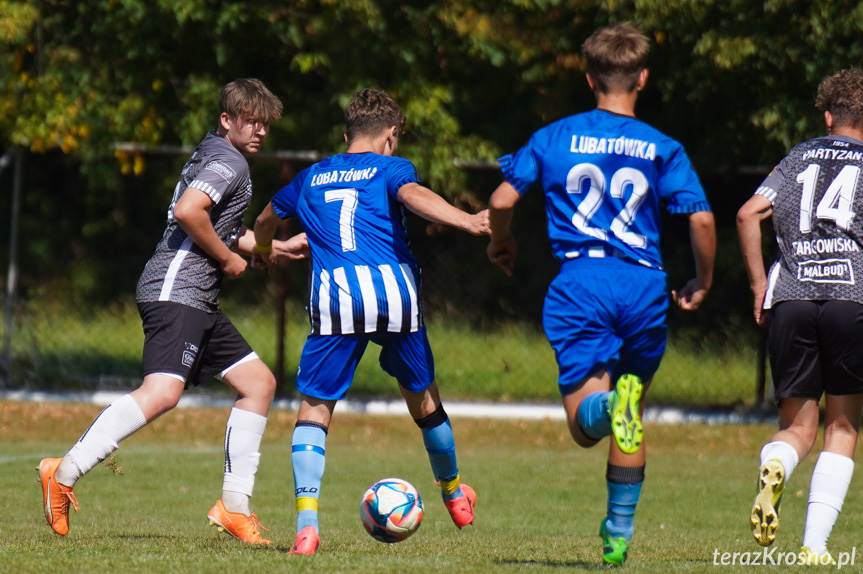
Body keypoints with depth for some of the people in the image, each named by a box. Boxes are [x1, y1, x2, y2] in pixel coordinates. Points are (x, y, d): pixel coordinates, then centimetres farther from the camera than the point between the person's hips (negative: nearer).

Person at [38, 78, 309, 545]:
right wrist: (229, 258, -11)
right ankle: (64, 473, -26)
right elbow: (188, 212, -24)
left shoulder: (211, 155, 25)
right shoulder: (229, 162, -7)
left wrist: (278, 247, 40)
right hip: (176, 291, -11)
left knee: (258, 381, 12)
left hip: (198, 303, 11)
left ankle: (234, 508, 11)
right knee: (162, 392, -26)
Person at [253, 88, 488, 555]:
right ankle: (453, 491, 42)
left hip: (334, 299, 1)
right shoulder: (390, 168, 12)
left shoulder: (311, 178, 23)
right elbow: (414, 195, -13)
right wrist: (467, 222, -26)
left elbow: (264, 221, 41)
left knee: (314, 406, 4)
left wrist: (263, 250, 64)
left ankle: (306, 522, -14)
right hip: (394, 289, -1)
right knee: (421, 394, 20)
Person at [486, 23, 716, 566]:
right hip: (645, 286, 1)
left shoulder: (555, 137, 8)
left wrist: (501, 242, 28)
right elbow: (702, 219, -4)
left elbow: (502, 200, 6)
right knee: (631, 420, 18)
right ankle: (619, 533, 18)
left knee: (584, 422, -6)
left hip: (581, 280, -1)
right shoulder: (663, 148, 5)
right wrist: (703, 282, 13)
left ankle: (608, 406, -42)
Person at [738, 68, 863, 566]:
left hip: (789, 299, 2)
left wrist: (759, 283, 12)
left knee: (798, 427, 10)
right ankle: (816, 545, -5)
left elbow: (749, 214, 7)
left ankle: (774, 467, -27)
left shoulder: (798, 158, 19)